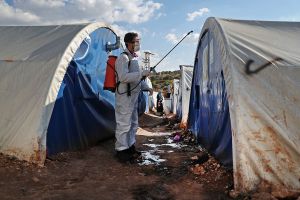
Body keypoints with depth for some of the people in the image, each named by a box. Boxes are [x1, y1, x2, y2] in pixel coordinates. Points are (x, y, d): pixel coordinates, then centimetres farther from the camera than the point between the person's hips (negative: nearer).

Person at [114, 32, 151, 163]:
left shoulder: (134, 58, 15)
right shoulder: (123, 58, -14)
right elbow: (123, 77, -27)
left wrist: (146, 87, 18)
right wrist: (142, 73, -25)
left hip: (133, 95, 10)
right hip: (124, 96, -10)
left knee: (133, 123, 16)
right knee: (124, 124, -3)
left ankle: (130, 147, 29)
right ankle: (121, 151, 9)